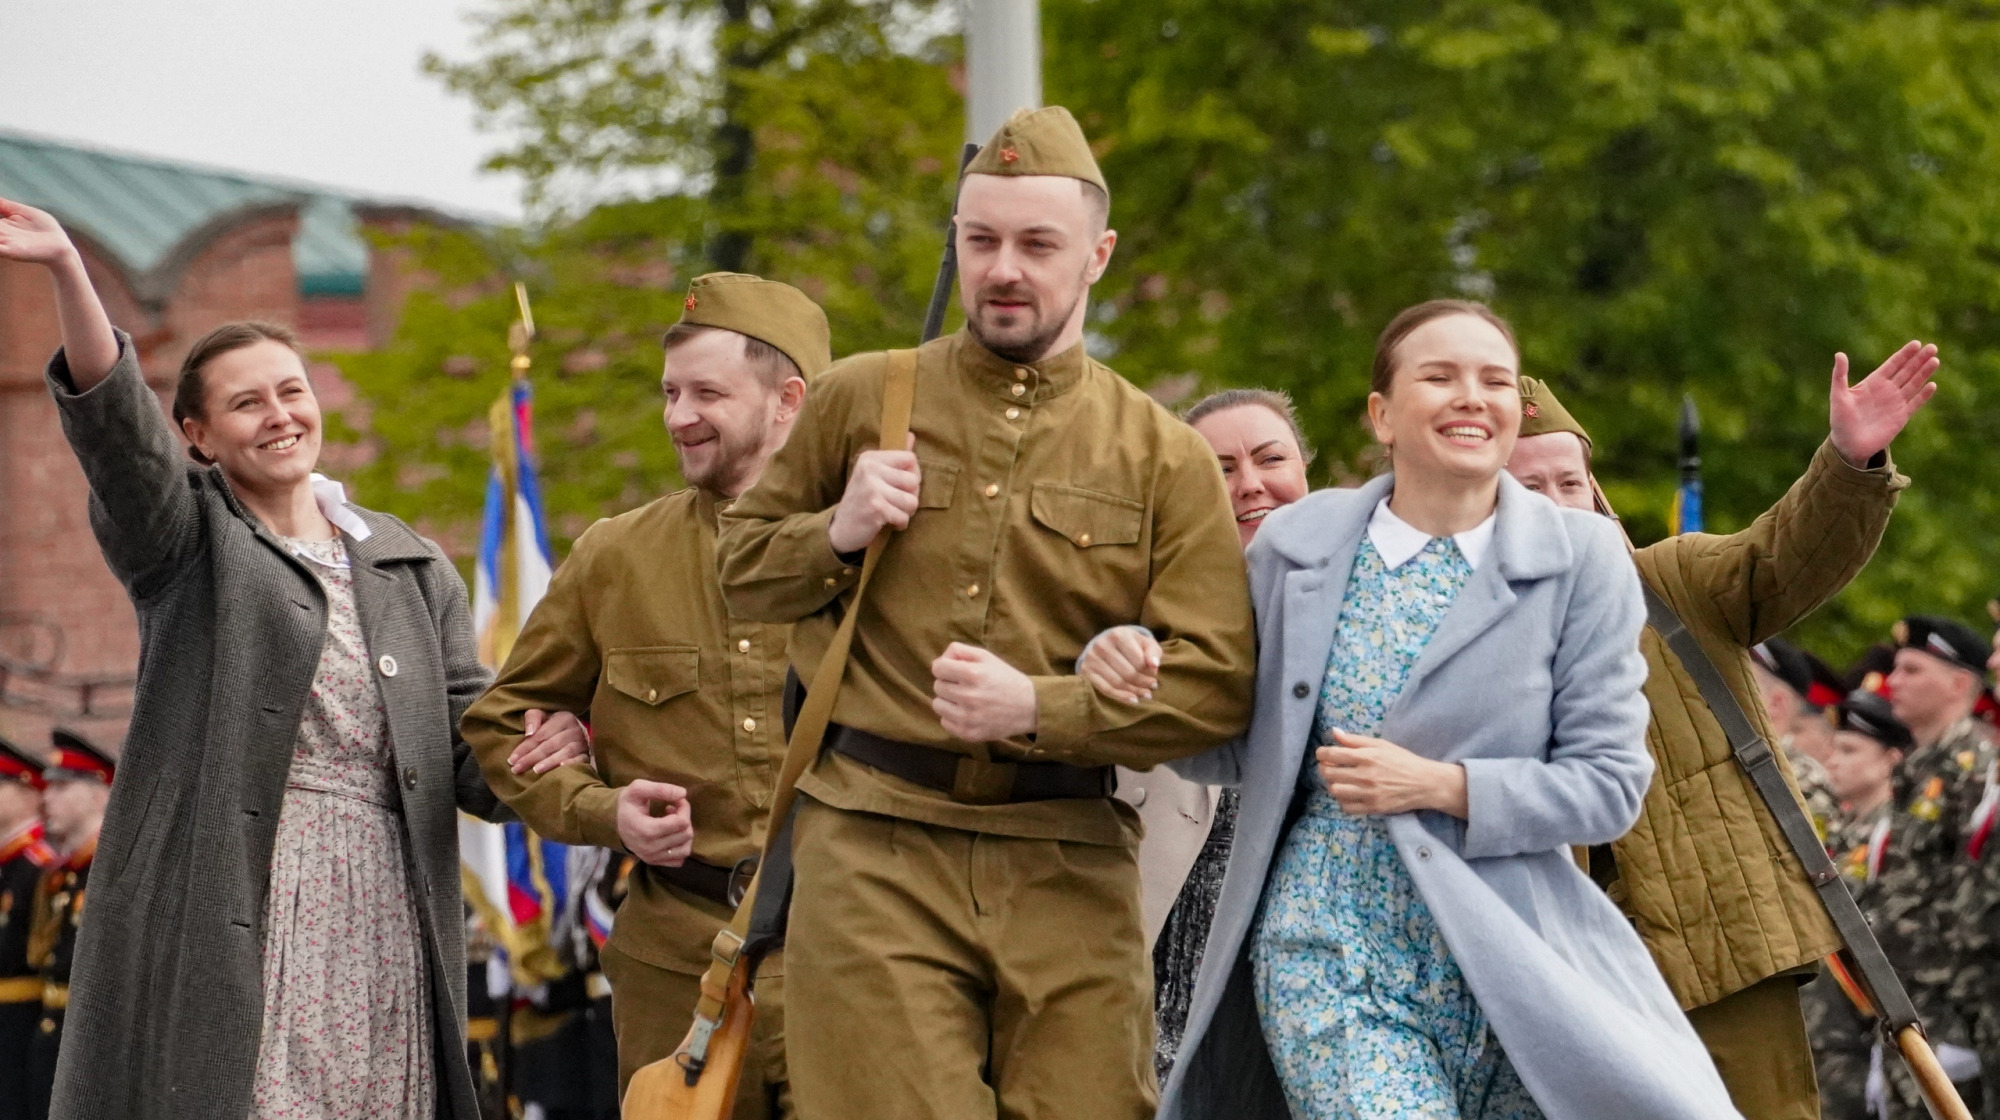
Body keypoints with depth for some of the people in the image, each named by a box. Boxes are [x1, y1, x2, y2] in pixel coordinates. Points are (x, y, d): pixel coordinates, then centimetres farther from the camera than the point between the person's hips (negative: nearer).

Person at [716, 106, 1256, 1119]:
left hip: (1068, 872, 1)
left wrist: (1037, 709, -13)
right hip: (874, 855, -1)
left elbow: (1216, 684, 0)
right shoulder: (859, 402, 10)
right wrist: (836, 535, -2)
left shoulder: (1164, 459, 7)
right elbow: (739, 572, 19)